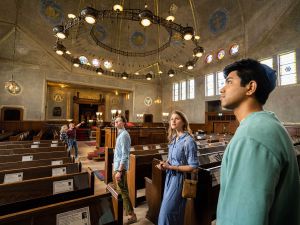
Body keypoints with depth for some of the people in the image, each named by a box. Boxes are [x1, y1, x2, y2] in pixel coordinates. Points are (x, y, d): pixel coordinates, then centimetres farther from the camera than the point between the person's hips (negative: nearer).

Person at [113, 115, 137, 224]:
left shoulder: (124, 135, -20)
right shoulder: (120, 134, 11)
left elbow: (125, 155, -25)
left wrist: (119, 171, -25)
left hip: (120, 167, -10)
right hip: (117, 165, 10)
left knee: (123, 191, 0)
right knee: (120, 190, 24)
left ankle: (132, 215, 13)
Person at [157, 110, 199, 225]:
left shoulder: (188, 141, -19)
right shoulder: (173, 138, 5)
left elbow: (193, 166, -19)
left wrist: (170, 167, -20)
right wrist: (165, 163, -4)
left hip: (179, 179, -7)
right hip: (170, 177, 7)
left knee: (167, 211, 3)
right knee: (174, 212, 21)